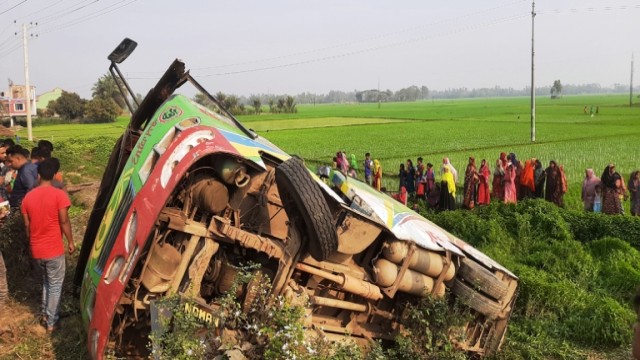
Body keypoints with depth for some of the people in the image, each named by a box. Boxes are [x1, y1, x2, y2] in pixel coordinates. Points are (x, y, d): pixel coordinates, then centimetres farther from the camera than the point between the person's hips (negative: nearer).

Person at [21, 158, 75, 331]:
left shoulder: (28, 196, 2)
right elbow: (64, 221, -13)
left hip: (36, 250, 5)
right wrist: (70, 241, -1)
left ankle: (45, 314, 29)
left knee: (46, 281, 25)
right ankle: (52, 322, 13)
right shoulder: (59, 195, -14)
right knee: (55, 285, 8)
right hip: (54, 249, -5)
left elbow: (27, 225, 7)